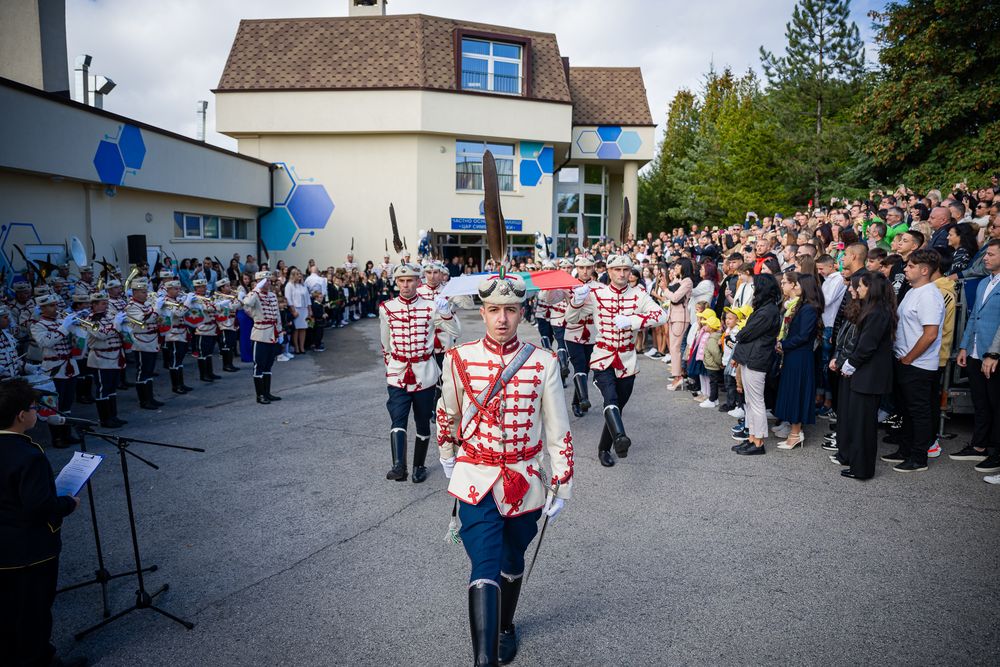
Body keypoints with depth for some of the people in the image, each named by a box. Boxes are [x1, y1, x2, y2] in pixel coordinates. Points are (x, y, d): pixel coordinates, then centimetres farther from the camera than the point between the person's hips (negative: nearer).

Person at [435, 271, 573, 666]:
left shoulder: (543, 363, -9)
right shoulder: (459, 359, -7)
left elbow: (558, 430, -3)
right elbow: (447, 412, 11)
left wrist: (561, 487, -2)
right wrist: (447, 455, 22)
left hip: (525, 481, 1)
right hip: (476, 480, -1)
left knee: (512, 560, 19)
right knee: (485, 569, -12)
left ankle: (505, 627, 45)